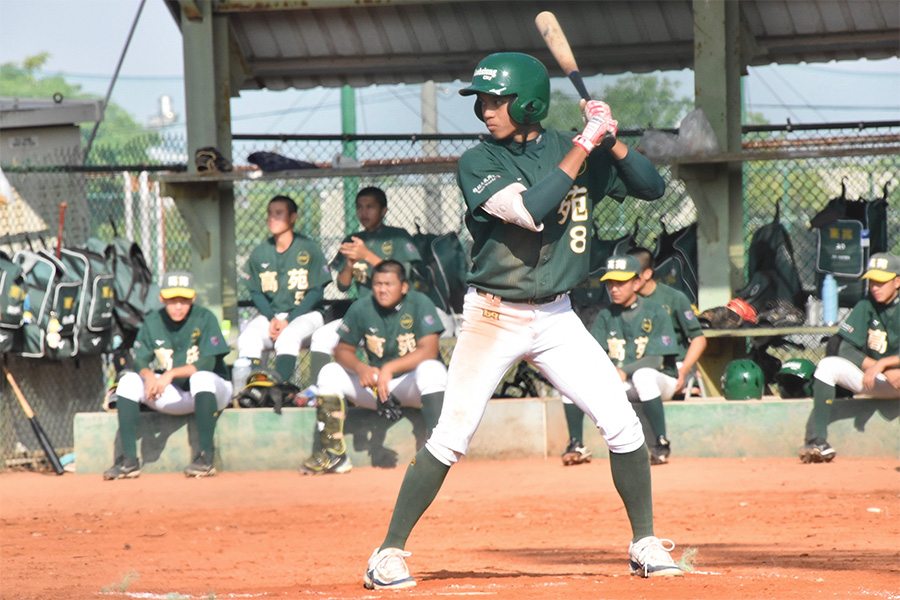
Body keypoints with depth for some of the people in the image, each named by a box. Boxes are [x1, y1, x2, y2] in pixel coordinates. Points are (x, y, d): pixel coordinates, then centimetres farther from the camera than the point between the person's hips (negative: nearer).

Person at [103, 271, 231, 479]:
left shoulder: (204, 318, -13)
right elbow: (140, 361, -4)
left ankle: (206, 457, -35)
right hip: (173, 396, 4)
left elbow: (207, 364, -21)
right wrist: (149, 375, -27)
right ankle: (129, 460, -17)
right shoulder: (153, 322, -1)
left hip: (212, 391, -4)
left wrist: (172, 373, -32)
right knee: (129, 381, -14)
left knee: (201, 378, -37)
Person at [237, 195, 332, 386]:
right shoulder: (259, 253, 8)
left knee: (288, 337, -35)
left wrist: (289, 320, -13)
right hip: (270, 315, 3)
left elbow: (317, 292, -4)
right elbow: (255, 292, 10)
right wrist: (272, 318, -9)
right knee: (248, 338, -27)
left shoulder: (308, 249, -2)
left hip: (304, 314, -3)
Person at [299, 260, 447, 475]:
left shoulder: (420, 304, -13)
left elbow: (429, 350, -23)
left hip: (411, 385, -4)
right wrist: (360, 368, -23)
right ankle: (334, 453, -16)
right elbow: (343, 350, 1)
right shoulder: (361, 309, -3)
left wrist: (389, 368, -33)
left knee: (431, 369, -35)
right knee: (330, 373, -11)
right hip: (374, 386, 4)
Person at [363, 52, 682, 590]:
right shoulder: (478, 163, -8)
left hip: (557, 318, 3)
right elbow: (530, 212, -24)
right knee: (451, 438, -8)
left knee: (623, 425, -4)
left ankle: (646, 545, 10)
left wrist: (612, 141, -12)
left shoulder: (572, 150, 3)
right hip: (494, 318, -3)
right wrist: (585, 147, -21)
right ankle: (390, 554, 0)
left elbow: (652, 187, 4)